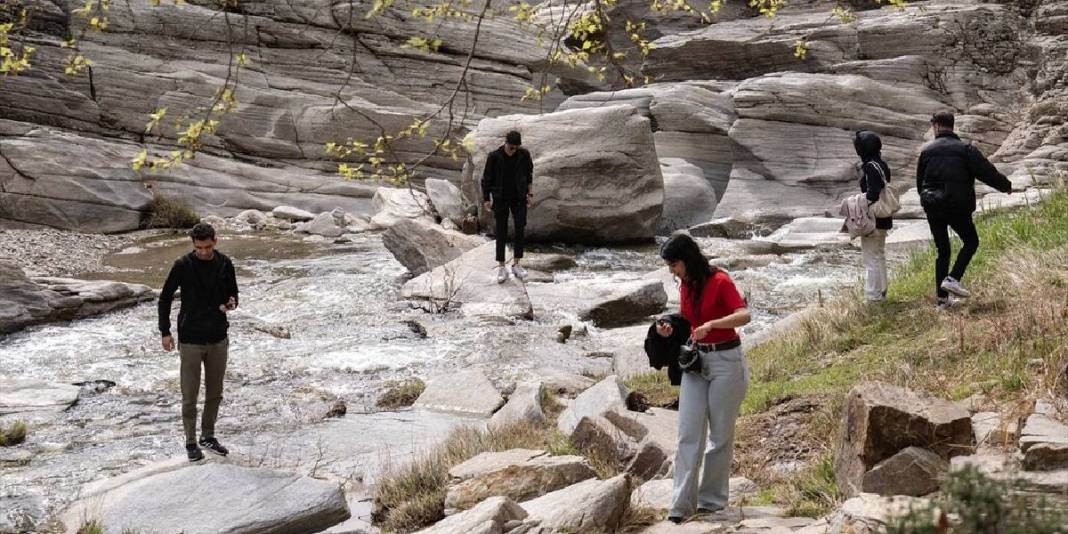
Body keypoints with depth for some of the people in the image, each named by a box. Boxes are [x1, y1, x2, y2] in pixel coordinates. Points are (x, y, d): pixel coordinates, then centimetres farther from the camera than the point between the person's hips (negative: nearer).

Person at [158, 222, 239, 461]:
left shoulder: (225, 264, -1)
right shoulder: (183, 266, -10)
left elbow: (232, 292, 12)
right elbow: (165, 298, -2)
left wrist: (231, 303, -12)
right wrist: (165, 332, -4)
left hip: (218, 340, 3)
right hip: (191, 340, -3)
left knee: (215, 393, 12)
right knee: (190, 395, 2)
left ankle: (208, 436, 28)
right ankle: (191, 442, 14)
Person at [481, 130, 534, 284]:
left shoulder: (524, 154, -8)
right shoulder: (494, 156, -14)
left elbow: (528, 173, 8)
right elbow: (486, 178, -5)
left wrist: (529, 194, 8)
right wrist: (486, 199, -4)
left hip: (519, 199, 2)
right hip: (500, 199, -2)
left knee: (520, 230, 0)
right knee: (501, 232, 0)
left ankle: (516, 265, 13)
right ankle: (501, 268, 8)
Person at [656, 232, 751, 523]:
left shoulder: (720, 281, -13)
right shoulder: (686, 287, 9)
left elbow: (743, 315, -24)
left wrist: (711, 324, -36)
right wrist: (671, 329, -1)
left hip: (726, 361, -6)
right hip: (695, 361, 6)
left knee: (721, 433, 4)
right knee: (688, 434, -2)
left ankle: (712, 498, 16)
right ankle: (682, 502, -4)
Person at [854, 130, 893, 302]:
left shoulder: (870, 167, -19)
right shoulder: (882, 165, 10)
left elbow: (872, 194, -25)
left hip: (873, 220, -10)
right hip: (884, 220, 10)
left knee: (871, 259, -3)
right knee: (880, 256, 21)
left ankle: (873, 297, 2)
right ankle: (882, 293, 32)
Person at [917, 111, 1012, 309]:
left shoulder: (926, 150, 4)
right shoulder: (965, 149, -6)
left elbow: (919, 181, 13)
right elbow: (986, 172, -9)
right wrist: (1006, 186, 8)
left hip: (932, 209, 4)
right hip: (957, 207, -4)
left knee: (942, 251, 11)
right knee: (971, 242, 15)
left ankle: (942, 299, 7)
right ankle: (953, 278, -6)